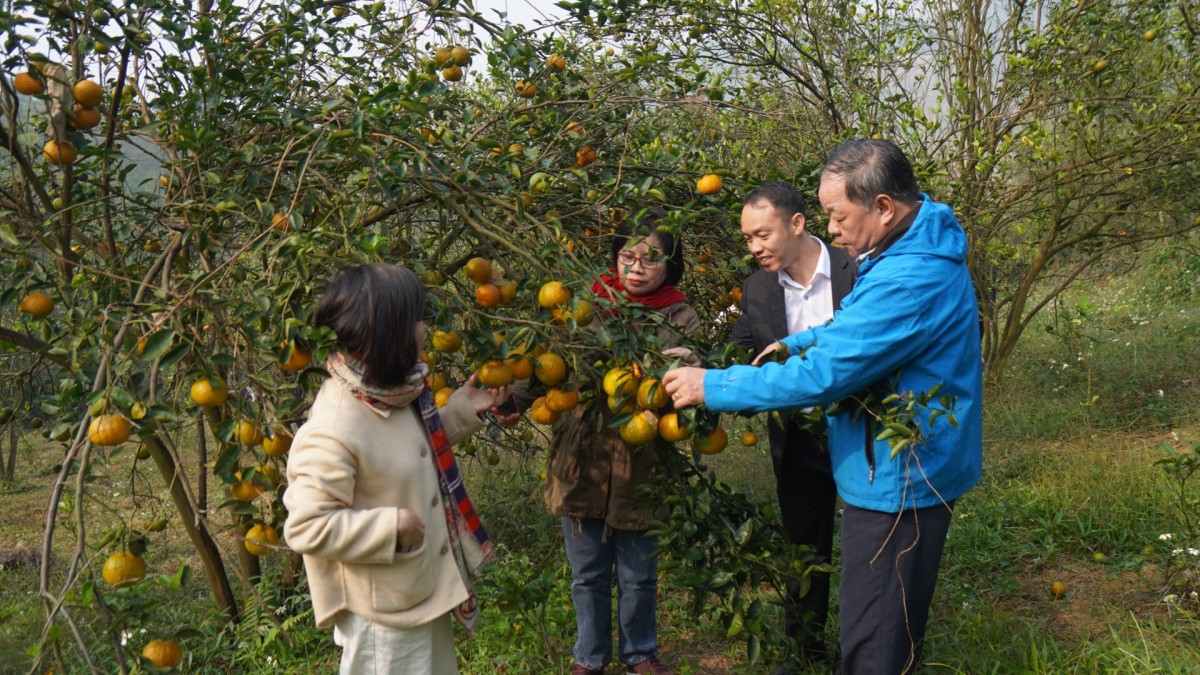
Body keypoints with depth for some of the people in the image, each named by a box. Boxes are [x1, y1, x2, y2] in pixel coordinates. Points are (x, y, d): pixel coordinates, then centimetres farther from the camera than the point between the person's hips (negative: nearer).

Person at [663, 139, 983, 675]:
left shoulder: (909, 281, -30)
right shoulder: (914, 246, 4)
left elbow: (821, 375, -29)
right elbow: (859, 331, 20)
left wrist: (712, 386, -21)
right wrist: (796, 345, 6)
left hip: (898, 483, -10)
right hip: (900, 470, 10)